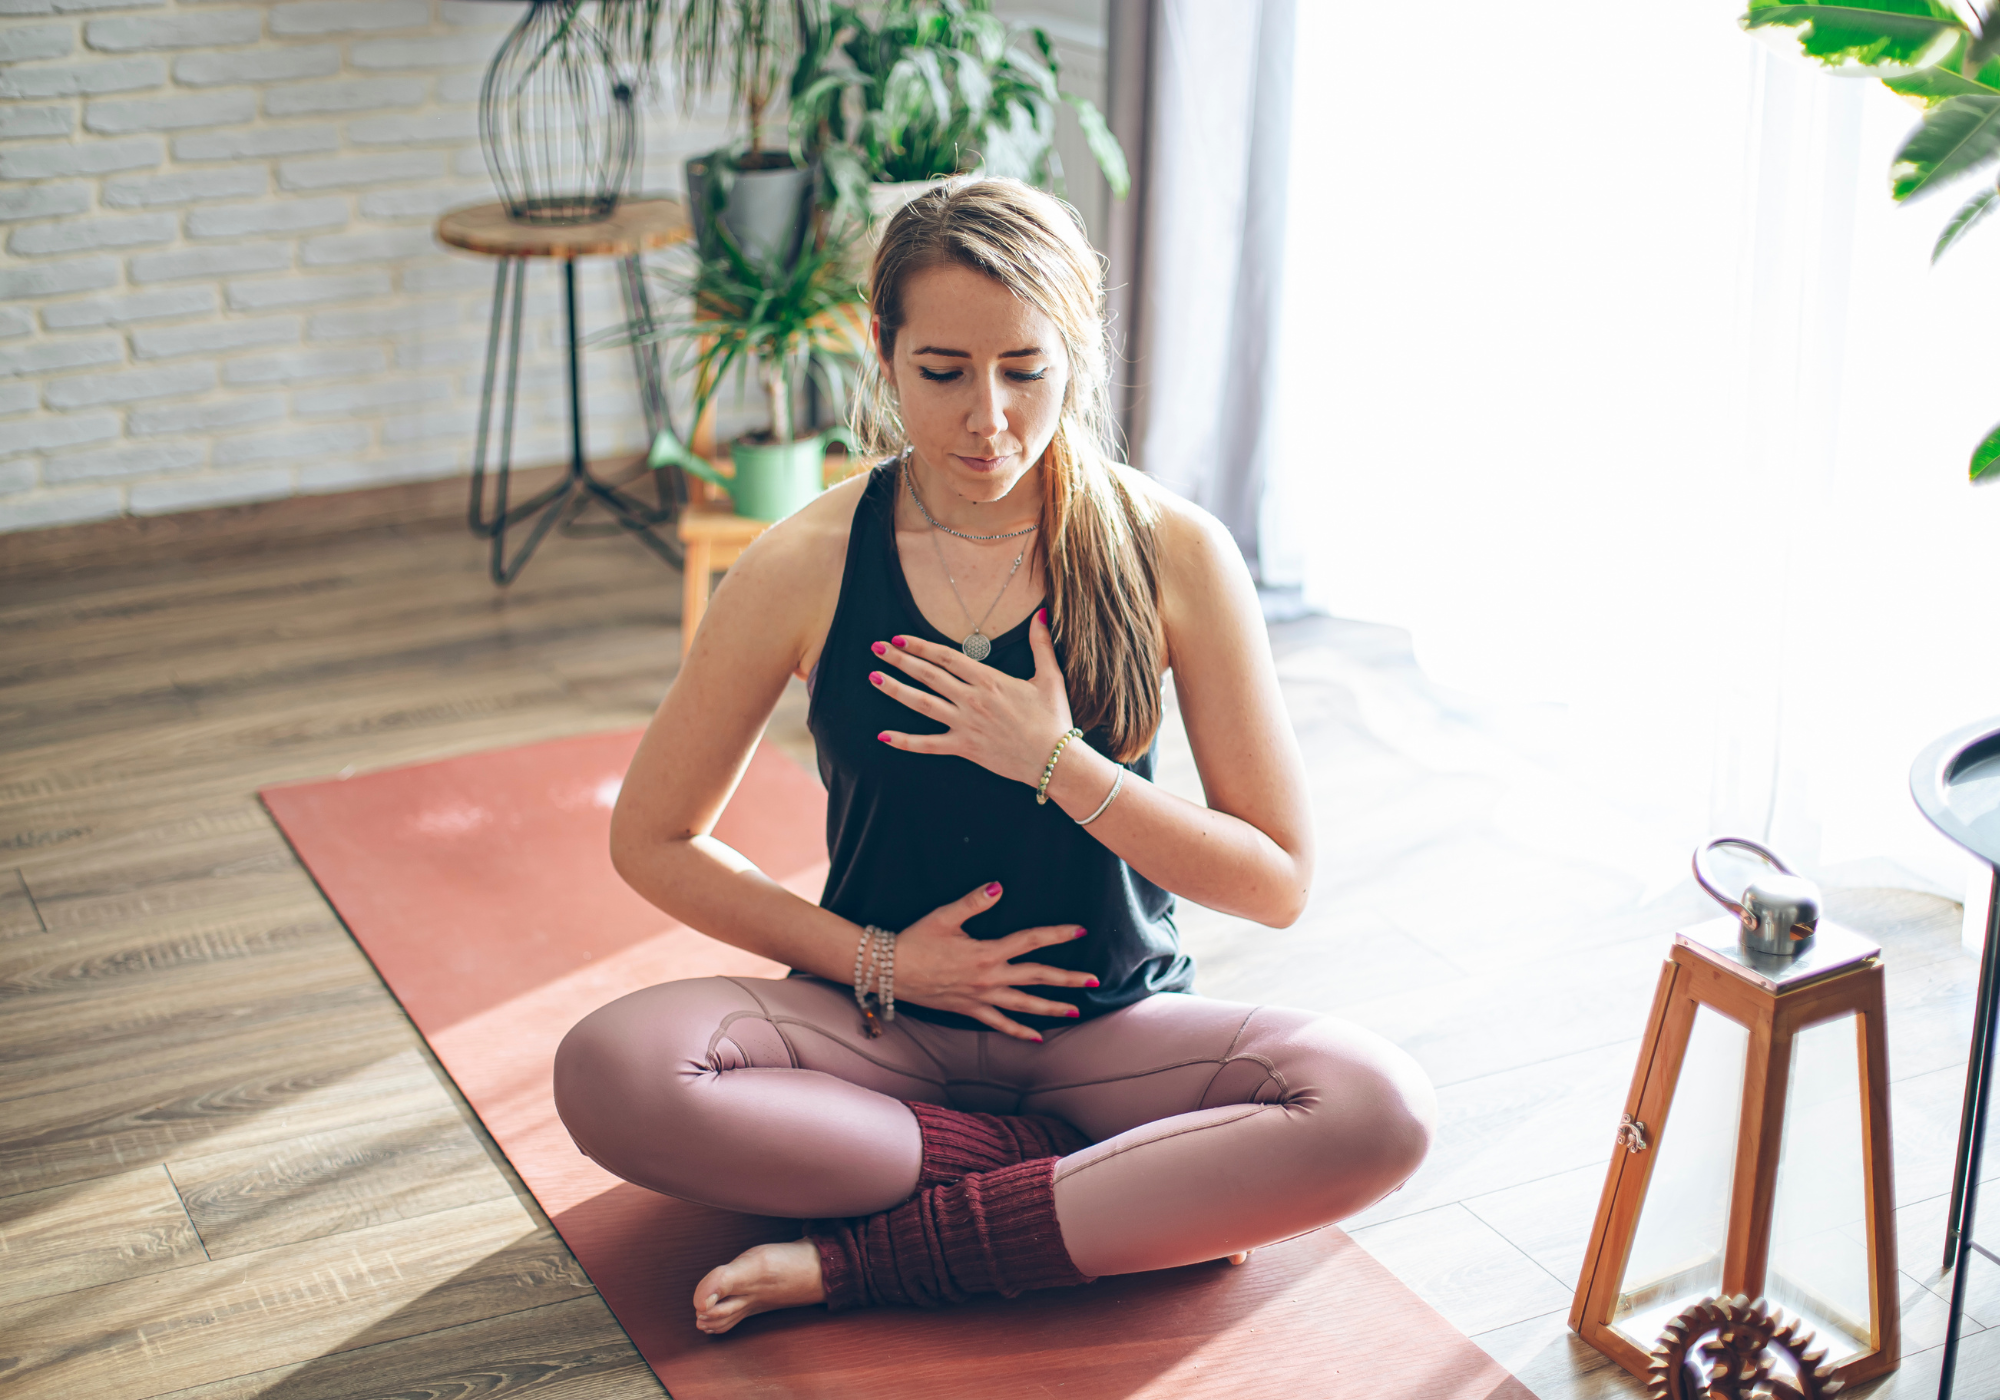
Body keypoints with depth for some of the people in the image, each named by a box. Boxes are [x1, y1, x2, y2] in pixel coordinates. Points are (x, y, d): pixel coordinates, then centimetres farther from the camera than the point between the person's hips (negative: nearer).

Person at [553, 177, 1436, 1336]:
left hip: (1110, 1026, 0)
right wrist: (872, 959, -8)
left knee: (1380, 1109, -29)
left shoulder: (1173, 553, -8)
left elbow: (1279, 882, -7)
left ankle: (862, 1257, -21)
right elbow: (653, 841, 2)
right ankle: (1130, 1189, -17)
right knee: (611, 1072, -29)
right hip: (883, 1022, 0)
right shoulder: (806, 569, -8)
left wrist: (1058, 762, -19)